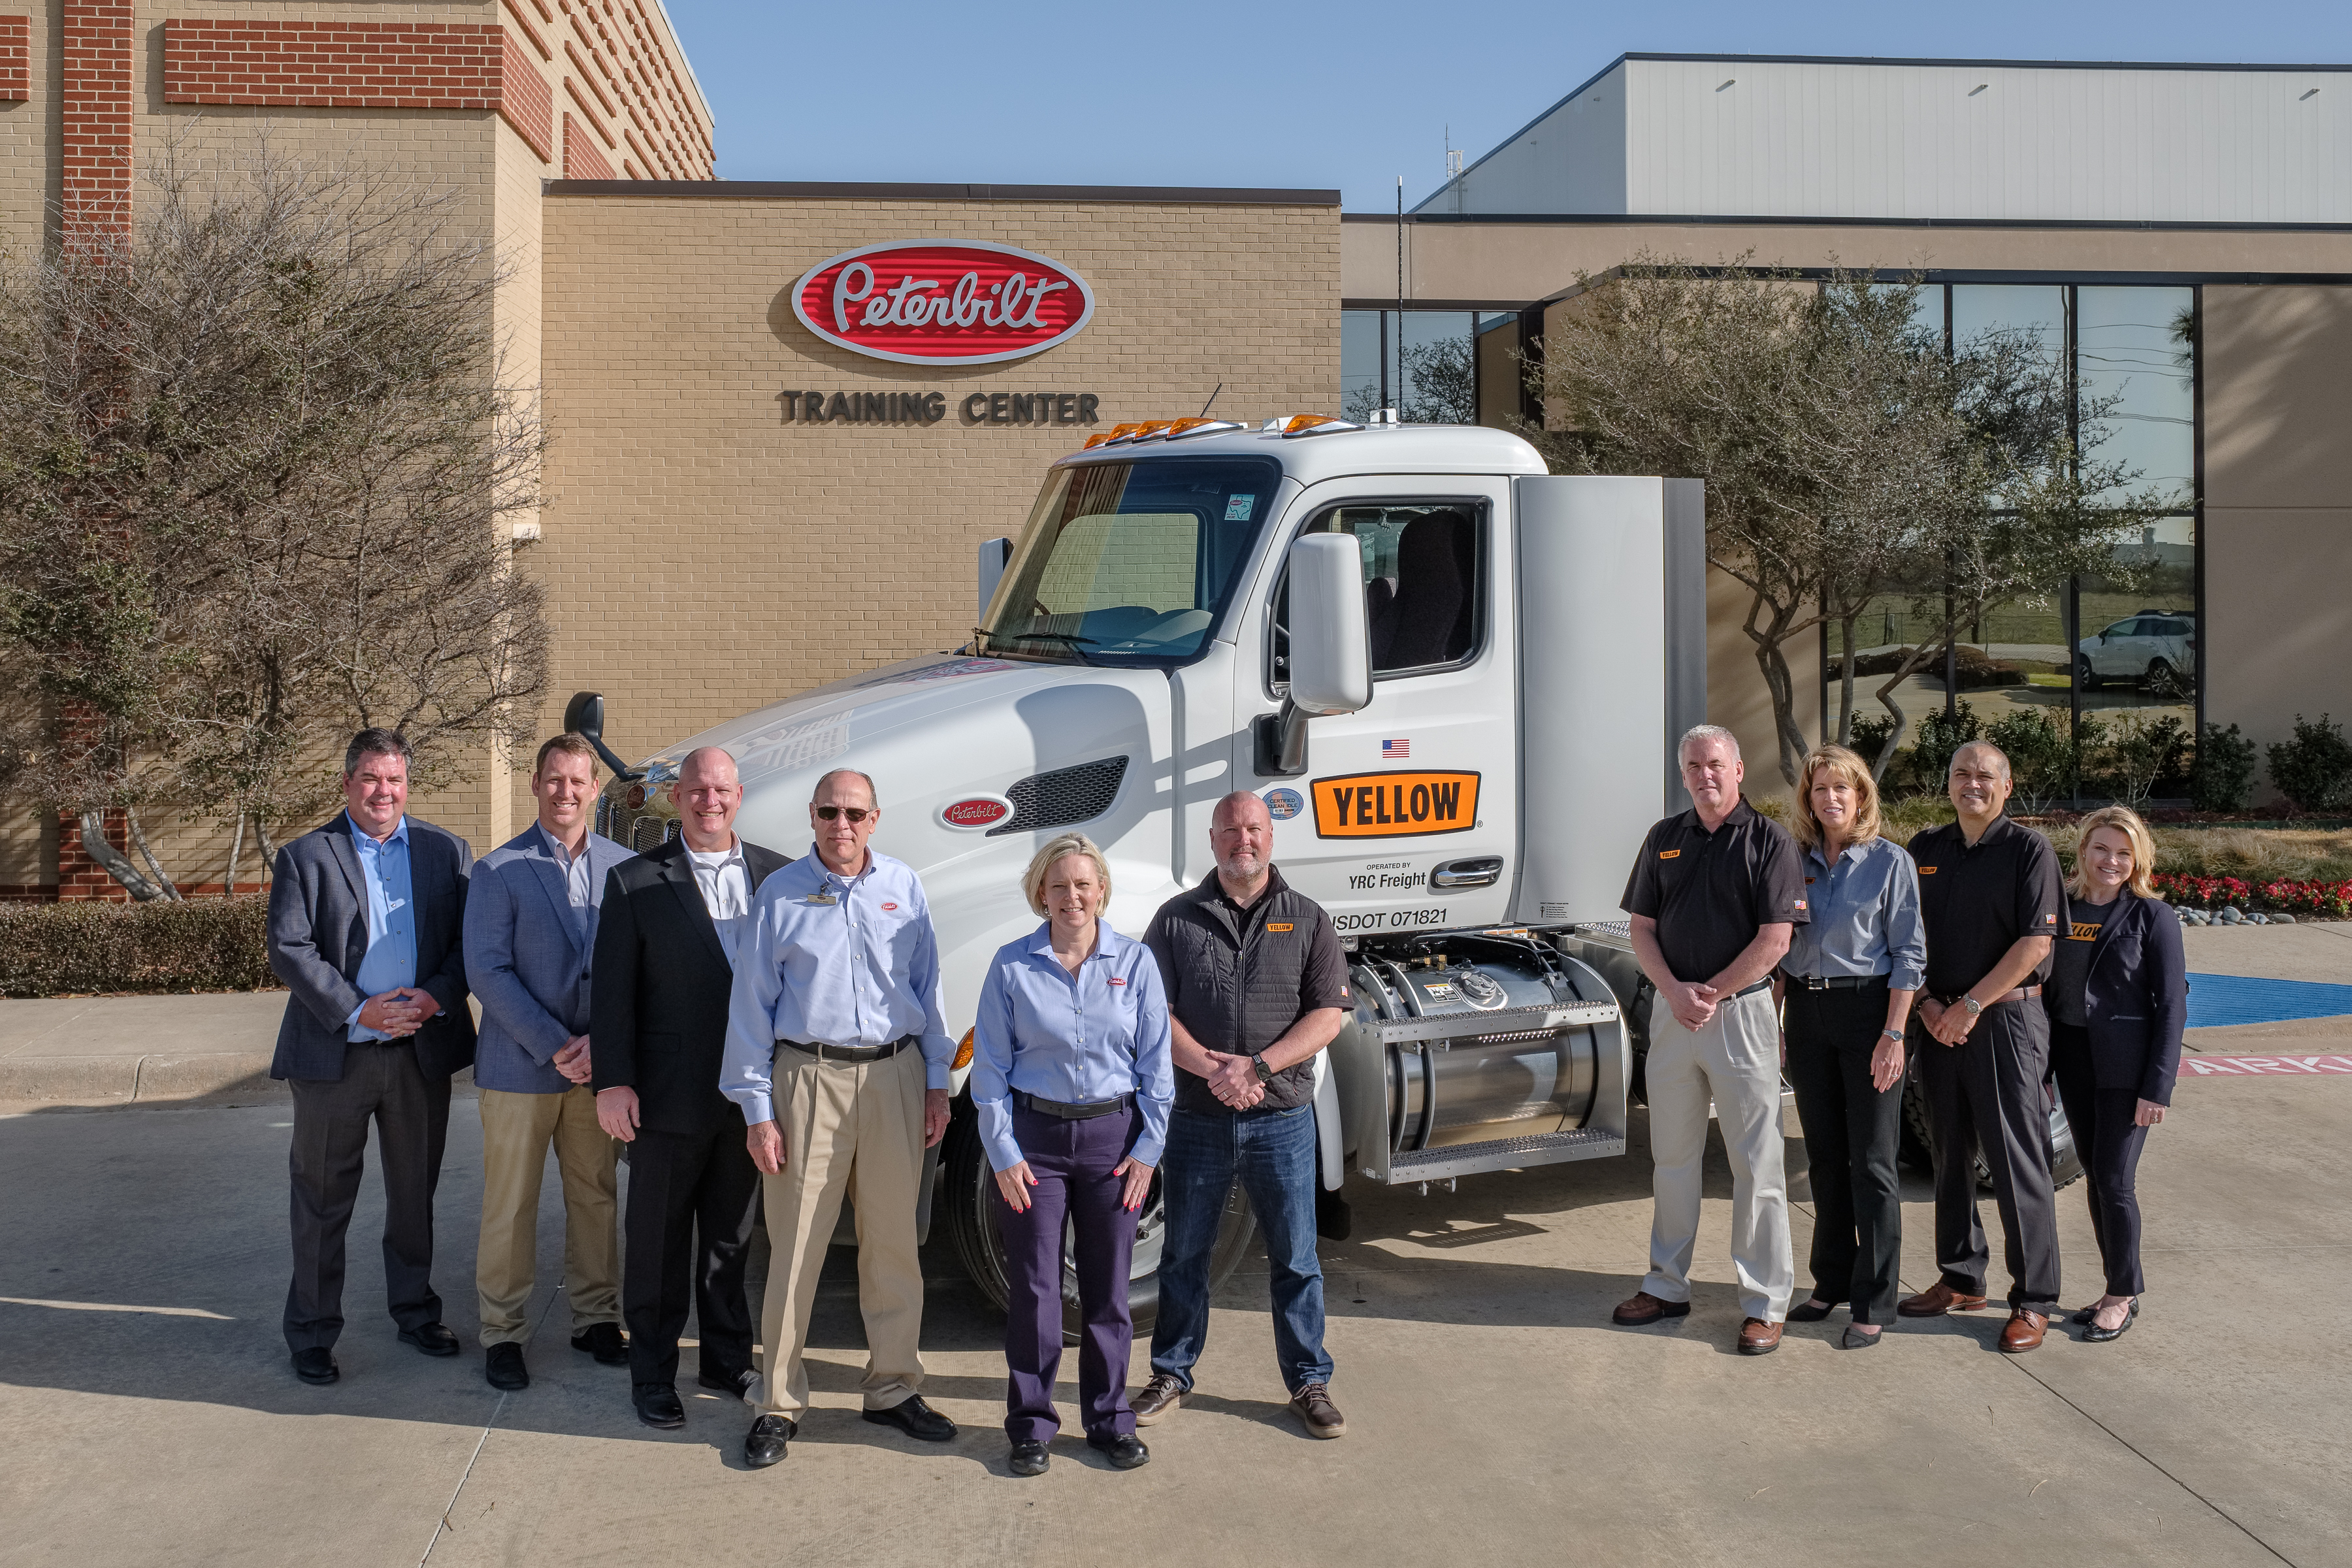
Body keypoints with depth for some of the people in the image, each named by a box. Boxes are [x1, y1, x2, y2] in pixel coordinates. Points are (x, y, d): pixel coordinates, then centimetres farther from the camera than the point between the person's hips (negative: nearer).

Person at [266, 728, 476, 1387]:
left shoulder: (447, 852, 7)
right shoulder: (305, 856, -1)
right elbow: (288, 949, -9)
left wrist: (435, 997, -14)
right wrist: (357, 1011, -17)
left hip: (423, 1051, 3)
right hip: (334, 1055, -2)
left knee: (415, 1193, 15)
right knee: (322, 1201, 6)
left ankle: (415, 1312, 30)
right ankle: (312, 1334, 18)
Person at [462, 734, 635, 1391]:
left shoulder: (624, 867, 5)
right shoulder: (500, 870, -4)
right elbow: (488, 971, -8)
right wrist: (554, 1047, -14)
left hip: (599, 1064, 3)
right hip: (521, 1065, -3)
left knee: (597, 1197, 10)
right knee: (510, 1206, 4)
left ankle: (596, 1318, 24)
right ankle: (503, 1332, 16)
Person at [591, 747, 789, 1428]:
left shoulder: (777, 875, 5)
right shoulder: (635, 882, -2)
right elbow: (611, 990, -4)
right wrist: (612, 1082, -10)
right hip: (671, 1097, -3)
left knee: (733, 1237, 16)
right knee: (659, 1242, 8)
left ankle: (728, 1359, 30)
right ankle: (653, 1374, 21)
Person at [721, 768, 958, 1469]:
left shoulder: (903, 887, 9)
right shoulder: (780, 894, 2)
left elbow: (927, 988, 13)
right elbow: (750, 1007, 2)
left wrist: (937, 1082, 9)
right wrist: (757, 1109, -3)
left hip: (895, 1076, 3)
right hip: (809, 1077, -2)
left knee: (894, 1240, 9)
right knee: (796, 1246, -1)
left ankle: (892, 1388, 22)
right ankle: (778, 1403, 11)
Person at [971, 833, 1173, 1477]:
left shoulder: (1136, 961, 1)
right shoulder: (1012, 965, -1)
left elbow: (1155, 1063, 4)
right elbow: (990, 1068, 1)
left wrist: (1148, 1147, -1)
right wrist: (1003, 1153, -5)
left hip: (1113, 1135, 1)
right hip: (1035, 1136, -1)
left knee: (1108, 1285, 8)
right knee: (1034, 1286, 3)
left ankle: (1110, 1419, 23)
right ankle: (1031, 1424, 17)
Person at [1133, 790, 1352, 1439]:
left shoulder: (1307, 919, 3)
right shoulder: (1177, 918, 4)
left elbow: (1328, 1014, -4)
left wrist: (1257, 1067, -16)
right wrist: (1212, 1069, -16)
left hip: (1282, 1120, 0)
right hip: (1196, 1116, 1)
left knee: (1295, 1257, 7)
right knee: (1184, 1255, 11)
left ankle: (1310, 1384, 19)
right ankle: (1172, 1374, 26)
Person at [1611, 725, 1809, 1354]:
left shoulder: (1769, 840, -5)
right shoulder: (1665, 838, 10)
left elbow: (1775, 940, -11)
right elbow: (1642, 928, 9)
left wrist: (1710, 994, -12)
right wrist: (1675, 991, -7)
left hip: (1742, 1012, -5)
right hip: (1672, 1011, 5)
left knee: (1755, 1162, 0)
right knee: (1671, 1155, 13)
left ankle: (1766, 1303, 7)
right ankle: (1666, 1285, 24)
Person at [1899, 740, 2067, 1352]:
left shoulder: (2029, 850, -4)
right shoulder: (1925, 850, 11)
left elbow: (2034, 944, -11)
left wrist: (1970, 1006, -13)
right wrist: (1927, 1004, -2)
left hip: (2006, 1019, -5)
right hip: (1938, 1020, 5)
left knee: (2017, 1163, -4)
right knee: (1951, 1156, 12)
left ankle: (2034, 1300, 4)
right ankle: (1961, 1280, 25)